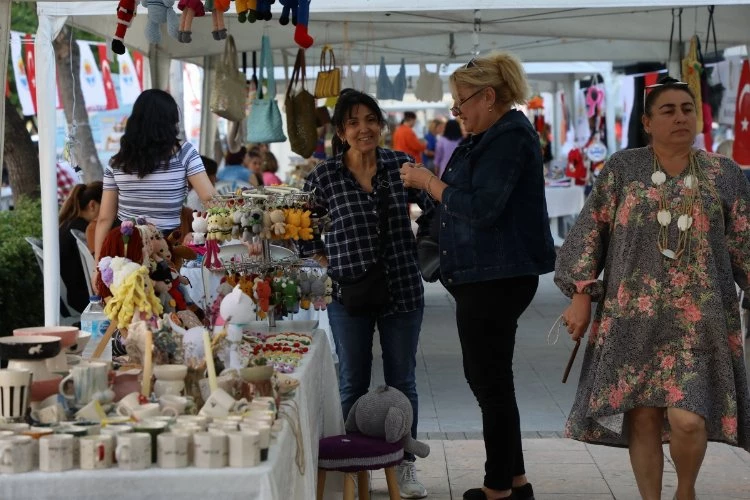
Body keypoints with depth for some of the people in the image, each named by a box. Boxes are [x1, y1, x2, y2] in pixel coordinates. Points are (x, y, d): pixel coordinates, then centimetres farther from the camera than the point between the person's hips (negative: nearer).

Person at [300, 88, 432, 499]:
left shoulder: (401, 165, 0)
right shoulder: (324, 177, -4)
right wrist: (329, 263, 0)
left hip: (403, 290, 1)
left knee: (402, 380, 9)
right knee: (352, 383, 8)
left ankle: (405, 464, 22)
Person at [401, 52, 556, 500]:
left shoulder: (510, 137, -15)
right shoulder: (492, 137, 17)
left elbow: (481, 208, -23)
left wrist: (430, 182, -13)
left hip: (497, 278, -11)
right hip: (485, 276, 11)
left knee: (491, 381, -4)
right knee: (489, 379, 15)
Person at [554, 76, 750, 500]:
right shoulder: (622, 168, 5)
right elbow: (591, 232, 4)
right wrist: (582, 295, -2)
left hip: (698, 321, -1)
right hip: (634, 318, 1)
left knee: (688, 419, -11)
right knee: (642, 418, 1)